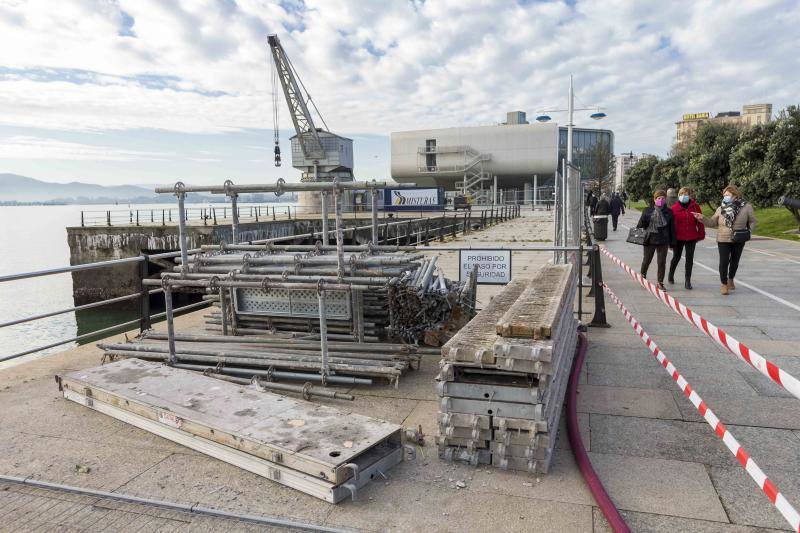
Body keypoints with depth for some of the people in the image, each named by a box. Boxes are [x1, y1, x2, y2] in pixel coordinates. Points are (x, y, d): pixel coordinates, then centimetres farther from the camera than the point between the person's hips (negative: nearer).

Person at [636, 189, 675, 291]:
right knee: (646, 260, 11)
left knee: (662, 262, 3)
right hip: (649, 240, 0)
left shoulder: (669, 212, 3)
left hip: (663, 241, 0)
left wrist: (672, 242, 3)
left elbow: (672, 228, 4)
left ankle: (660, 282, 14)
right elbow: (640, 224, 4)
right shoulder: (648, 211, 0)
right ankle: (643, 275, 36)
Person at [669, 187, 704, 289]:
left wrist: (701, 234, 4)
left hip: (691, 237, 1)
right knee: (676, 257, 14)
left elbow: (700, 221, 4)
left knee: (690, 258, 0)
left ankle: (687, 281, 5)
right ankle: (671, 275, 37)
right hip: (678, 237, -1)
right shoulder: (674, 208, -6)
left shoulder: (695, 207, -1)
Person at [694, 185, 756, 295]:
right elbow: (712, 222, 7)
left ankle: (731, 279, 38)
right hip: (723, 239, 0)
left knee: (735, 261, 16)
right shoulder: (721, 208, 1)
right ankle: (724, 284, 7)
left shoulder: (746, 207, -4)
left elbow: (752, 222, 5)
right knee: (724, 261, -5)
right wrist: (702, 218, -8)